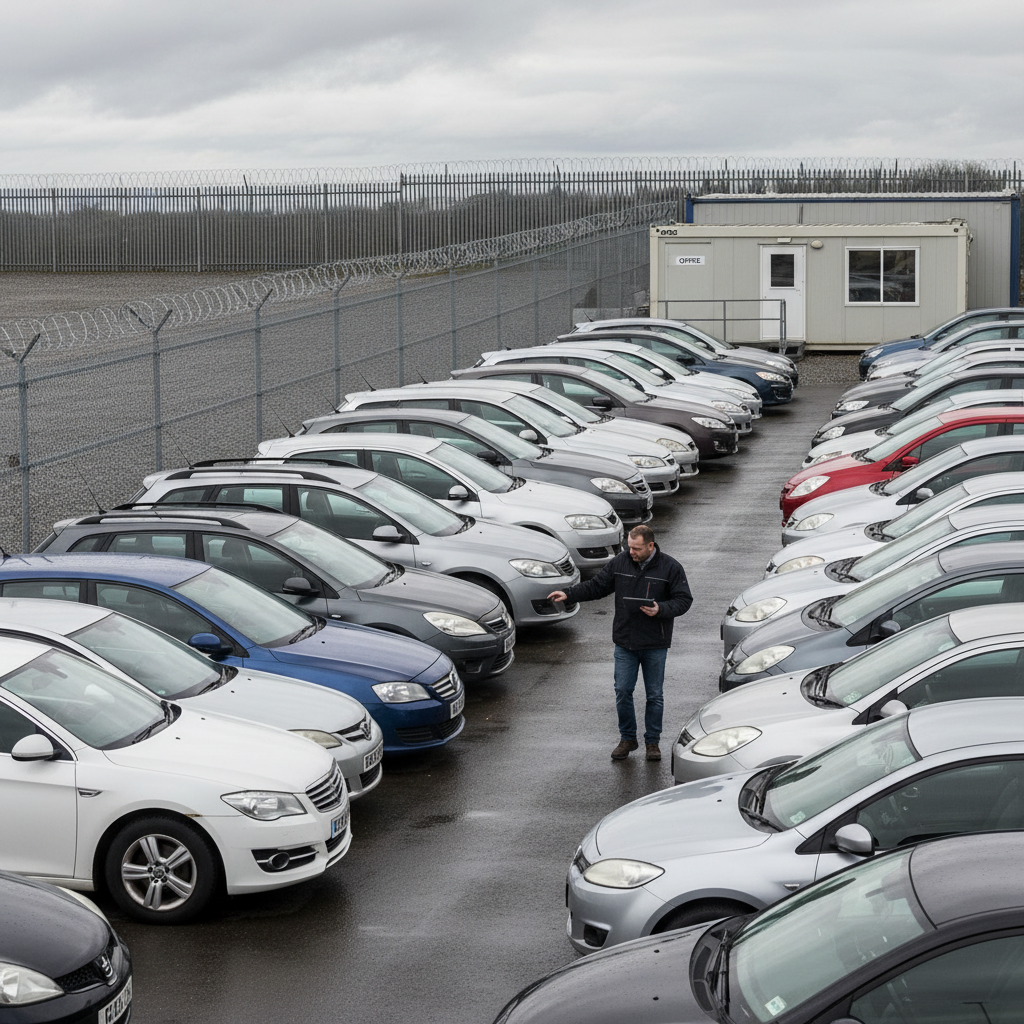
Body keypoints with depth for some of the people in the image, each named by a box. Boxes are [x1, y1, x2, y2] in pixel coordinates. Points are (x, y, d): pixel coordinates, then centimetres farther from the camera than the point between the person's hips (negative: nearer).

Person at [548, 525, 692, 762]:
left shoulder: (670, 567, -7)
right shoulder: (619, 562, 1)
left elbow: (683, 600, -5)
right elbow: (596, 586, 7)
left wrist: (661, 610, -22)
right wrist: (568, 594, -4)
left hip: (655, 644, -2)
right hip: (625, 642, 2)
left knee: (655, 695, 6)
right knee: (622, 691, 2)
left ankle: (653, 741, 19)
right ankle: (627, 738, 18)